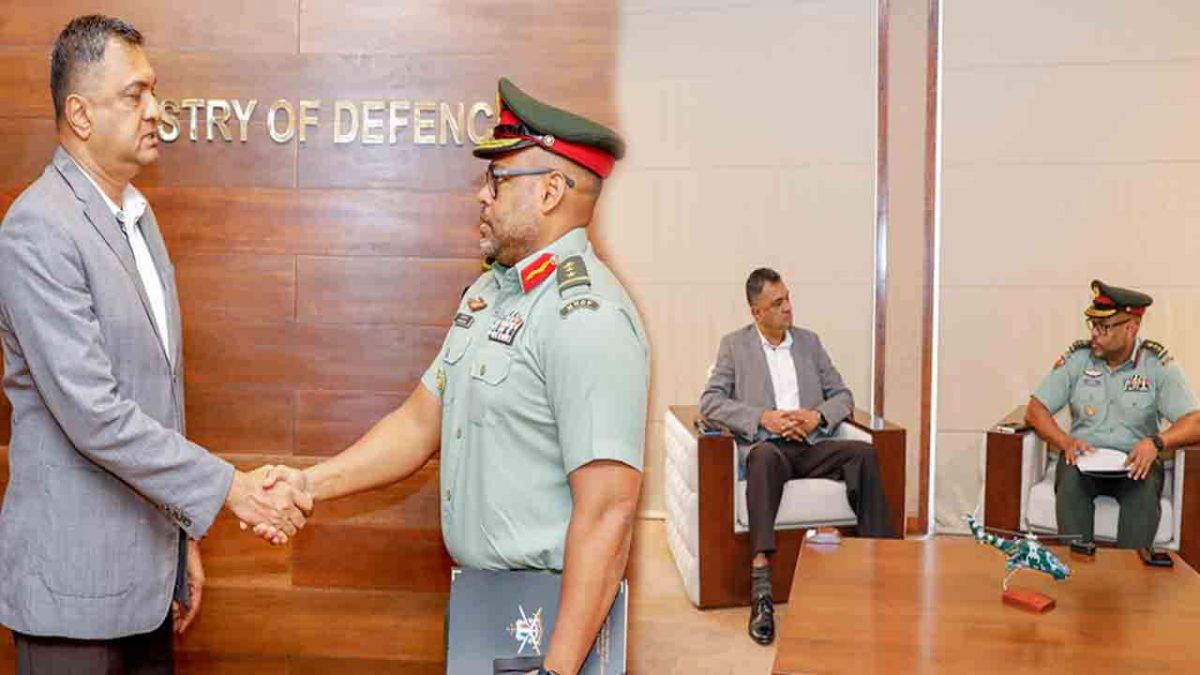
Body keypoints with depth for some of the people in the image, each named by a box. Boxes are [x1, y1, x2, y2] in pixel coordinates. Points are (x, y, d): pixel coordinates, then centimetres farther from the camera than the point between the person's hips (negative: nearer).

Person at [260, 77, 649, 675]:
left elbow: (608, 512, -25)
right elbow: (420, 423, 11)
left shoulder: (587, 317, -21)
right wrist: (312, 483, -1)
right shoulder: (487, 292, 7)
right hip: (480, 599, 8)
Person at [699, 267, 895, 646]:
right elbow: (710, 401, -1)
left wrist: (818, 416, -6)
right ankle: (761, 583, -47)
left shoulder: (809, 342, 20)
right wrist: (763, 417, -14)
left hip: (811, 446, 4)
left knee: (864, 453, -25)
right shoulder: (735, 345, 10)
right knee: (766, 455, -38)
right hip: (765, 447, -3)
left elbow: (843, 396, 18)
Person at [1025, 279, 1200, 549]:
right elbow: (1035, 410, 2)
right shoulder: (1077, 358, 3)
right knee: (1070, 482, -31)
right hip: (1083, 456, 1)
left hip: (1135, 462, -1)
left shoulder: (1158, 365, -2)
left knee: (1145, 491, -33)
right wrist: (1066, 442, -17)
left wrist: (1156, 442, -31)